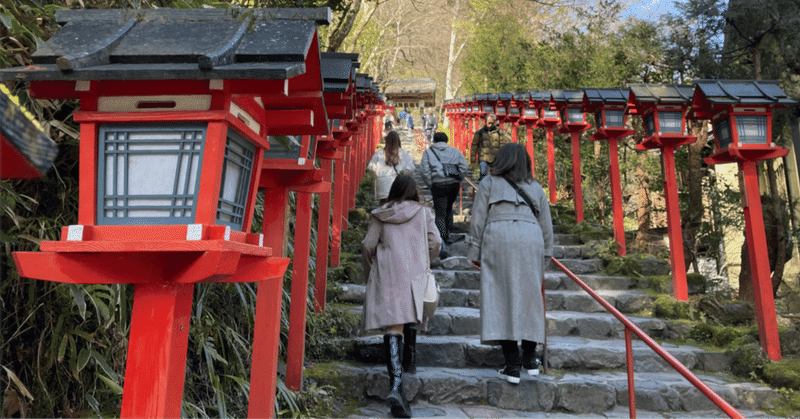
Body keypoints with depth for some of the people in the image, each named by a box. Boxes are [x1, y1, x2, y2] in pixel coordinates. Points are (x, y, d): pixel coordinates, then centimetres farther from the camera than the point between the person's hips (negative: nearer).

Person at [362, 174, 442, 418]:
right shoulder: (423, 212, 11)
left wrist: (369, 271, 18)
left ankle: (396, 385, -19)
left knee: (392, 325, -8)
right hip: (414, 272, 1)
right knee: (411, 315, 25)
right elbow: (435, 242, 5)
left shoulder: (380, 215, 10)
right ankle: (410, 361, 39)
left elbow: (368, 245, 4)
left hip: (386, 272, -1)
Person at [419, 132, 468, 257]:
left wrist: (430, 185, 1)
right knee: (449, 209, 26)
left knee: (440, 215, 0)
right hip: (454, 184, 3)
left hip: (439, 186, -3)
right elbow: (464, 166, 1)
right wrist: (456, 177, 9)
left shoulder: (428, 152, 2)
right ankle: (447, 236, 36)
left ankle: (443, 245, -13)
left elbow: (424, 171, -7)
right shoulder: (455, 151, 9)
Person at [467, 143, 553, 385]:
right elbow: (546, 225, 19)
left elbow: (478, 219, 7)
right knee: (529, 297, 12)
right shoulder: (535, 187, 21)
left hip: (498, 238, -3)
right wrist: (545, 255, 24)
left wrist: (475, 252, 9)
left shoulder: (489, 183, 14)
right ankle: (529, 359, 18)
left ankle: (512, 365, -3)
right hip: (531, 240, 3)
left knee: (501, 299, -1)